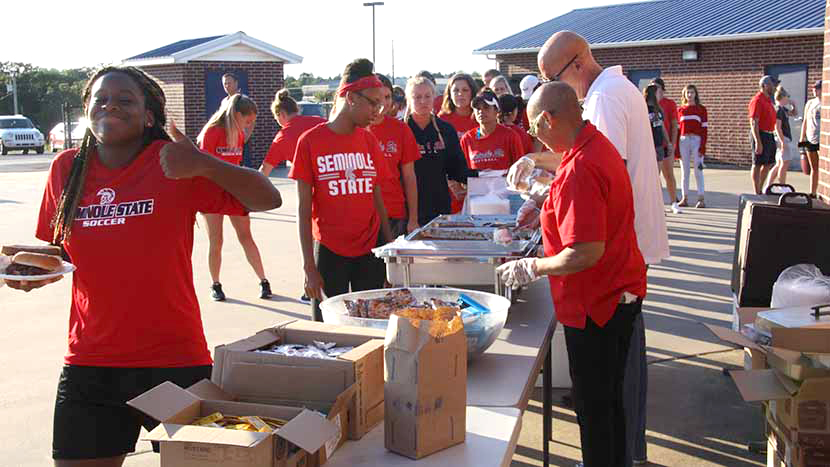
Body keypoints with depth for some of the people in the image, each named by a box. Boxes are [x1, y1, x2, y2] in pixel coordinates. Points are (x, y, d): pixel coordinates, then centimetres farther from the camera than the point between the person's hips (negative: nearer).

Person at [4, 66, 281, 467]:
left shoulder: (173, 165, -9)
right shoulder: (67, 168, 3)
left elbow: (268, 199, -14)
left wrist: (204, 164, -27)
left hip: (175, 360, -3)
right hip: (88, 365, 4)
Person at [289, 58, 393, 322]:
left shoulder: (370, 142, 7)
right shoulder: (311, 141, -5)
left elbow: (377, 199, 12)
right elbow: (304, 209, -4)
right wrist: (309, 267, -7)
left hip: (370, 250, 3)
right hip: (329, 251, -3)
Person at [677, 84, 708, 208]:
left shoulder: (701, 109, 5)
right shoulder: (680, 110, 12)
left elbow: (704, 129, 0)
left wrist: (703, 147, -10)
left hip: (697, 141, -3)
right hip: (683, 141, 3)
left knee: (698, 171, -3)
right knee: (684, 171, 5)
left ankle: (701, 199, -1)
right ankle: (685, 198, 10)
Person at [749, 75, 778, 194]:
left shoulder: (768, 99, 16)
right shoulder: (757, 100, -14)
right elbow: (753, 123, -20)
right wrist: (758, 142, -25)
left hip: (770, 135, 10)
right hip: (760, 135, -10)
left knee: (769, 164, 14)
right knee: (757, 165, -4)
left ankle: (760, 190, 25)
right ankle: (757, 193, 1)